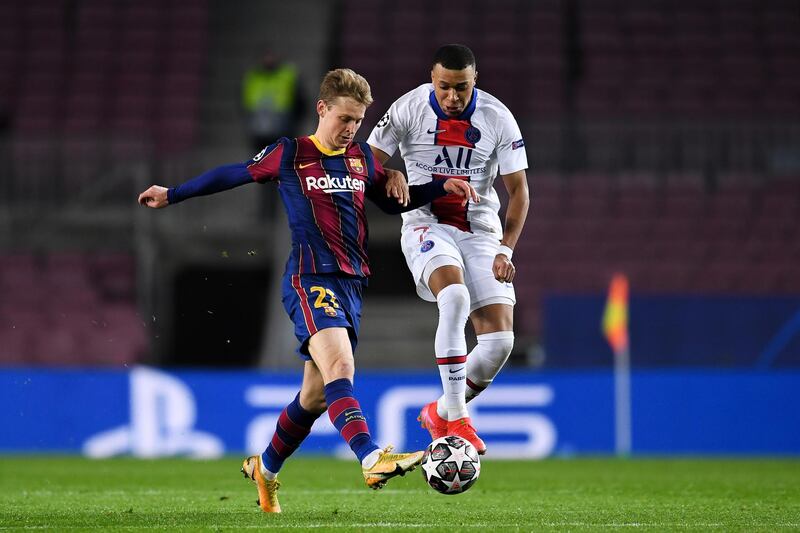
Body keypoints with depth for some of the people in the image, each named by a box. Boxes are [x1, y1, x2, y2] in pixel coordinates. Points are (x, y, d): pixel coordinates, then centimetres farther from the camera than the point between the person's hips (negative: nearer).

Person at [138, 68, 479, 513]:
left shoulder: (362, 159, 15)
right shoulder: (289, 155, 2)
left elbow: (394, 201, 29)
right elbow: (235, 174, 14)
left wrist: (443, 187, 14)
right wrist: (172, 195, 20)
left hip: (352, 284, 6)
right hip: (311, 280, -6)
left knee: (317, 394, 9)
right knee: (339, 365, -28)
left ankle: (265, 468, 29)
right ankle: (373, 460, -44)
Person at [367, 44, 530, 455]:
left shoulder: (497, 118, -4)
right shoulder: (409, 109, -7)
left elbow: (518, 190, 1)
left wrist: (505, 250, -10)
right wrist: (388, 179, -21)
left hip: (481, 232, 3)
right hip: (427, 225, -3)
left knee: (500, 339, -10)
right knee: (455, 296, -34)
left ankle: (439, 414, 15)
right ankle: (457, 420, -31)